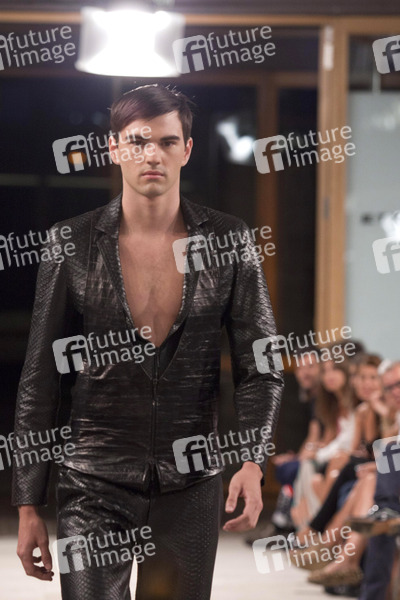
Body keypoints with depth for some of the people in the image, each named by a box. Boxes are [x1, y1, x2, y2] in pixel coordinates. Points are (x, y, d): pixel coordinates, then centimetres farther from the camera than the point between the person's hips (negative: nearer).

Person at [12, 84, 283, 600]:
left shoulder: (228, 241, 1)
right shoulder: (72, 244, -1)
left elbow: (260, 366, 4)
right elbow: (39, 379, 2)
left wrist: (253, 461, -13)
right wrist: (28, 504, -1)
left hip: (191, 486, 1)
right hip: (95, 482, -1)